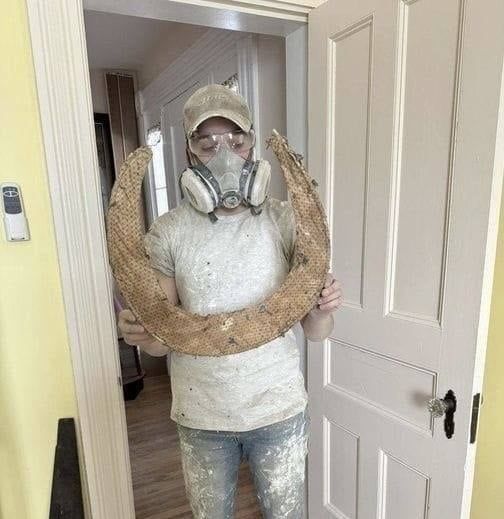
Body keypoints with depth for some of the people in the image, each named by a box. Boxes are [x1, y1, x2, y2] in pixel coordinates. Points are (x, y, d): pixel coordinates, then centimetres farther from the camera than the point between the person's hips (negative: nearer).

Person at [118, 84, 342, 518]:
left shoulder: (287, 221, -11)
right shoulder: (168, 233, -10)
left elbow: (315, 332, -8)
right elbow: (161, 338, -4)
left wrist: (323, 308, -29)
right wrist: (140, 332, -26)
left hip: (279, 409, 0)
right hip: (201, 416, 1)